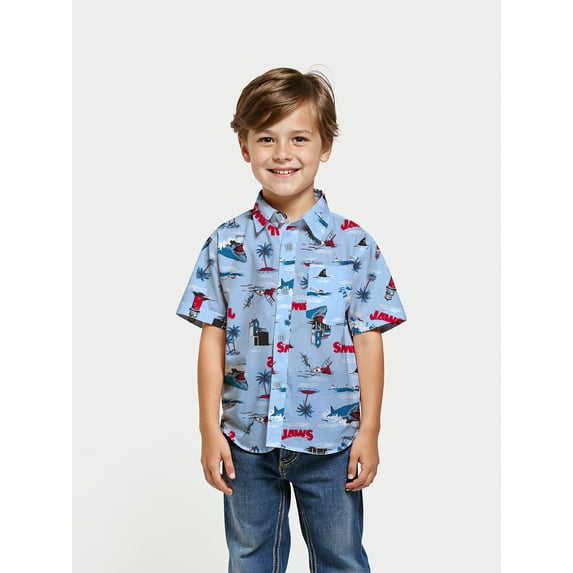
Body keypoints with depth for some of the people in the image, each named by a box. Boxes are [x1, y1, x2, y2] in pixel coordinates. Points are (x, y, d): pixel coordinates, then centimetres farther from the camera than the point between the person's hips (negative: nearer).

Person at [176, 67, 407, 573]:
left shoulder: (355, 245, -7)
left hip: (331, 441, -1)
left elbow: (369, 341, -4)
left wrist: (369, 431, -5)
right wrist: (210, 431, -1)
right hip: (247, 439, 2)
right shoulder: (226, 244, -3)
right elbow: (213, 339, -1)